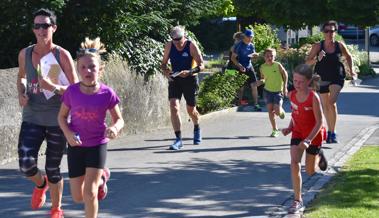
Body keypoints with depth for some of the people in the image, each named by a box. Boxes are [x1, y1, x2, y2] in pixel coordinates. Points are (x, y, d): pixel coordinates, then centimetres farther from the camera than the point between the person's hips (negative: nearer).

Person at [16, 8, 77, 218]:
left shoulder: (62, 55, -9)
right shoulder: (25, 54, 2)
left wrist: (54, 87, -30)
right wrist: (21, 94, 2)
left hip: (57, 119, -2)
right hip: (32, 118, 2)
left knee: (53, 169, 5)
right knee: (26, 165, -13)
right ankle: (40, 184, 24)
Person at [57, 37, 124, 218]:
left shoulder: (107, 94, -14)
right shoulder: (72, 91, -11)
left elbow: (119, 119, -3)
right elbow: (62, 116, 3)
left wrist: (115, 128, -27)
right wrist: (68, 134, -16)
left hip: (97, 145, -2)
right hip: (76, 145, 2)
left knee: (90, 193, -13)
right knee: (78, 197, 9)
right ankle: (102, 177, 40)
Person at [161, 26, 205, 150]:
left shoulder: (191, 46, -14)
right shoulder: (169, 46, -4)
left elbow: (201, 65, -16)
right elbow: (163, 64, 7)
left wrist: (189, 72, -33)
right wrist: (166, 71, -15)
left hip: (190, 79, -2)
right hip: (174, 80, 2)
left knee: (191, 110, 10)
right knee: (174, 107, -16)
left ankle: (196, 129, 44)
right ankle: (178, 139, -15)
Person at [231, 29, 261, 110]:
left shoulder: (251, 46, 5)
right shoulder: (239, 45, -11)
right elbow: (233, 58, -10)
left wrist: (255, 55, -9)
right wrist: (240, 66, -22)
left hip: (249, 67, 4)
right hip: (241, 69, -4)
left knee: (254, 86, -5)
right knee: (241, 88, 3)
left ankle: (256, 104, -2)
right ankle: (239, 104, 20)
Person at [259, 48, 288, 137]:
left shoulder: (278, 65, -14)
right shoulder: (262, 67, -5)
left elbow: (285, 75, -1)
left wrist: (285, 87, -3)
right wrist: (261, 81, -14)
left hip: (278, 91, -3)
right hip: (267, 91, 3)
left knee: (277, 111, -11)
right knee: (270, 110, -1)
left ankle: (281, 111, 28)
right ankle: (275, 130, 10)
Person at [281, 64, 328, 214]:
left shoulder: (313, 97, -25)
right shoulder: (292, 95, -9)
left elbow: (319, 122, -21)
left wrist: (308, 140, -29)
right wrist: (290, 128, -8)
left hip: (313, 135, -3)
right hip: (298, 133, 3)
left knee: (310, 171, 11)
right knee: (294, 163, -17)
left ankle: (318, 157, 47)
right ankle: (298, 201, -13)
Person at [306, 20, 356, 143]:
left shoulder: (340, 46, -3)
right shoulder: (318, 46, -6)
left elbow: (348, 56, 16)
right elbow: (308, 62, -5)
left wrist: (351, 70, 4)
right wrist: (317, 59, -23)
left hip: (337, 78, -2)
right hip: (322, 79, 2)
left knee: (332, 102, -19)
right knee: (325, 105, 12)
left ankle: (333, 133, -14)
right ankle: (329, 131, 30)